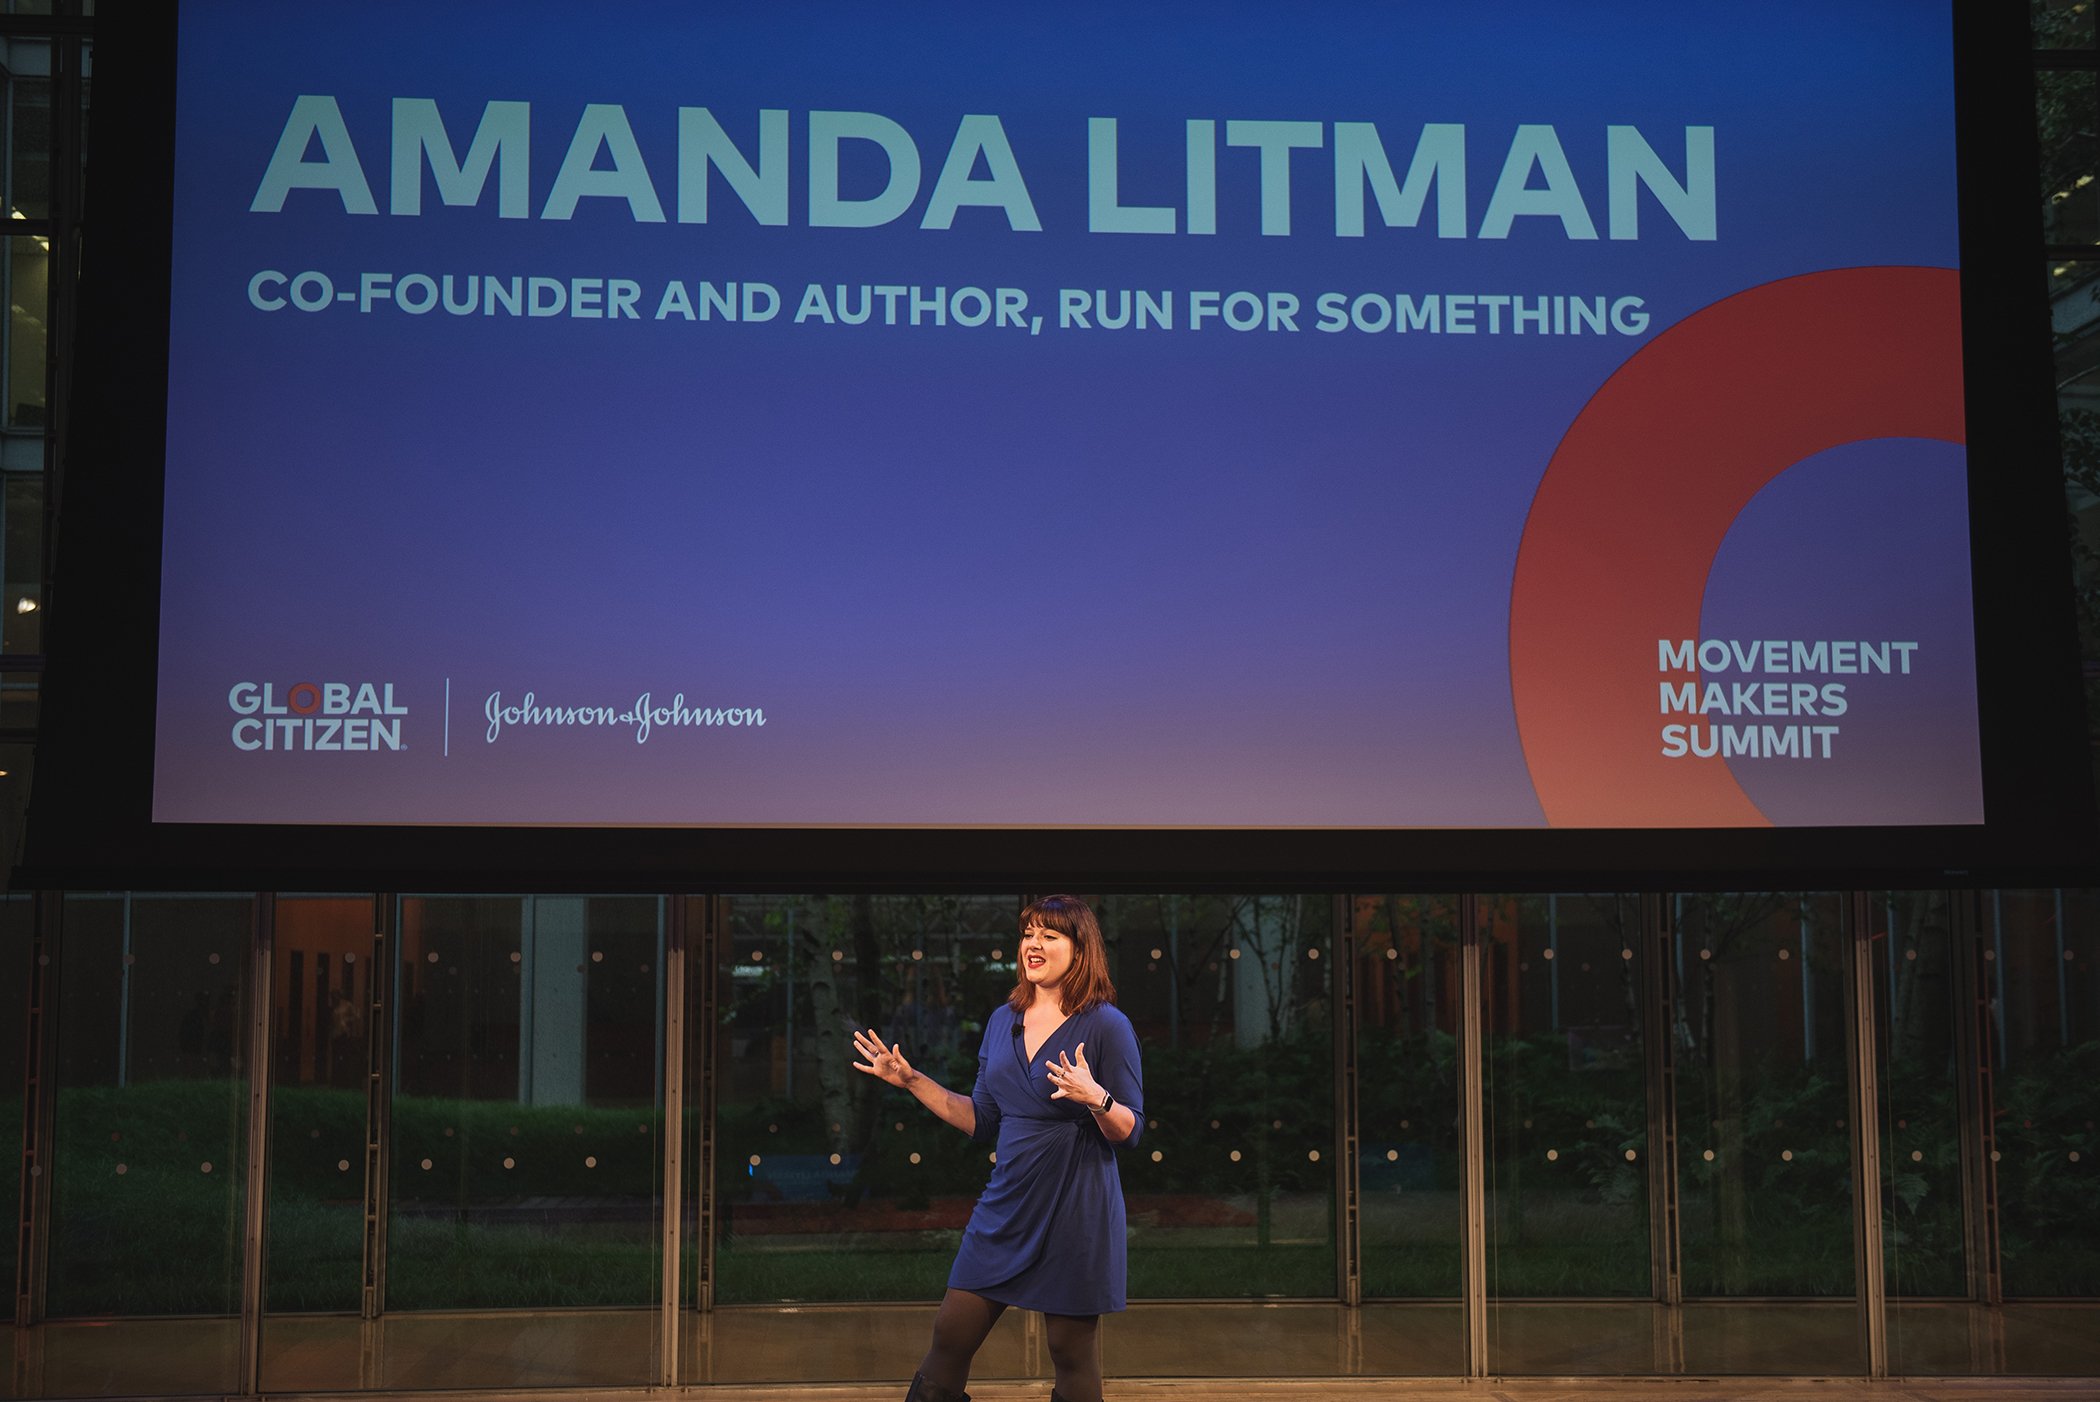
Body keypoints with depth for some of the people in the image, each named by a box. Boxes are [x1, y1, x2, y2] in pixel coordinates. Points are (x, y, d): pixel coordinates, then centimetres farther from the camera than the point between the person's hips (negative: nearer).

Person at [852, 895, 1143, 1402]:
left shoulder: (1106, 1025, -9)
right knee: (950, 1336, 7)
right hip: (1006, 1207, 6)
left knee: (1072, 1356, 5)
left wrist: (1096, 1098, -29)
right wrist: (911, 1081, 11)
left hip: (1076, 1210, -6)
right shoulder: (1003, 1021, 9)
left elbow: (1129, 1132, -9)